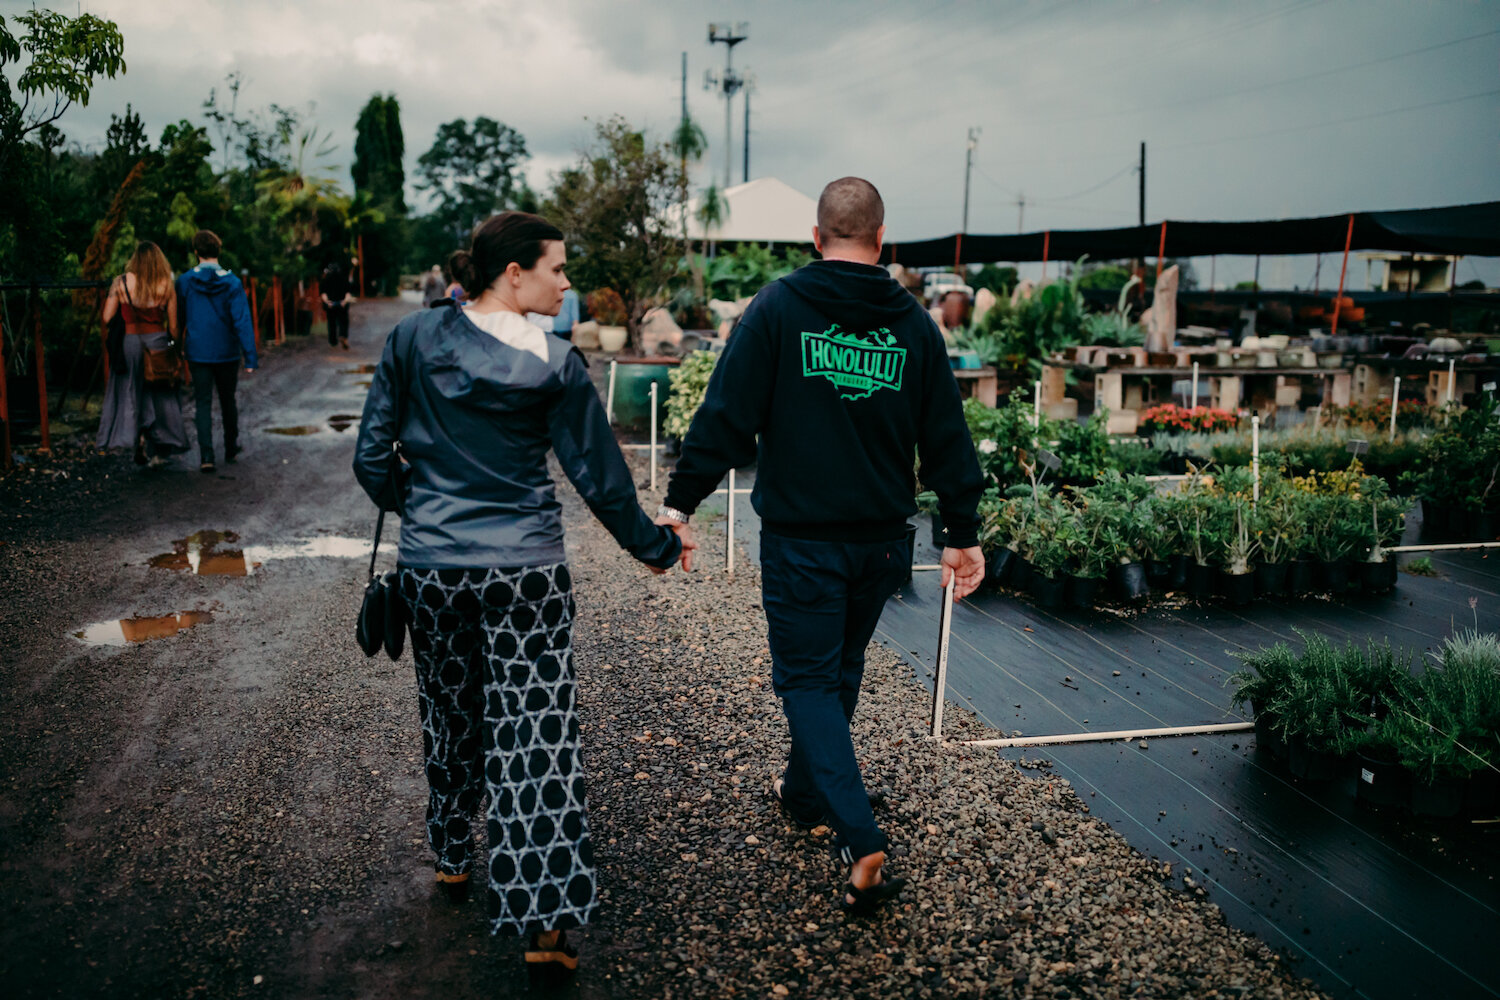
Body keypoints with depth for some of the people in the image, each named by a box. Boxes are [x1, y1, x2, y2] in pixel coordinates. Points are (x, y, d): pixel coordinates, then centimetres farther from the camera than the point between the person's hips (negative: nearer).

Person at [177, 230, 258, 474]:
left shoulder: (184, 282, -5)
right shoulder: (232, 283, -11)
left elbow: (178, 319, 4)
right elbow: (242, 321, -13)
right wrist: (250, 358, -12)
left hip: (197, 353, 0)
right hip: (227, 353, 0)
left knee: (203, 403, 2)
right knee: (228, 401, 17)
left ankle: (206, 456, -10)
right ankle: (231, 449, 30)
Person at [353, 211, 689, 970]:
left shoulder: (412, 339, -1)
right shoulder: (553, 363, -8)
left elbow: (371, 457, 2)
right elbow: (600, 478, -5)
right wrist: (654, 547, 9)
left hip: (431, 564, 3)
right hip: (526, 569, -3)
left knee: (448, 712, 22)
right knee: (537, 731, 0)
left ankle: (452, 857, 41)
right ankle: (546, 920, 1)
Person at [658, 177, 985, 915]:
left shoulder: (778, 308, -7)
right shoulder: (913, 322, 4)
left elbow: (727, 415, -11)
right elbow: (946, 438, 7)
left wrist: (681, 501, -3)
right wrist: (962, 534, 14)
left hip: (800, 537, -4)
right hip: (883, 541, 5)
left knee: (807, 679, 3)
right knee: (840, 673, 21)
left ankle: (862, 842, -9)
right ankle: (804, 793, 41)